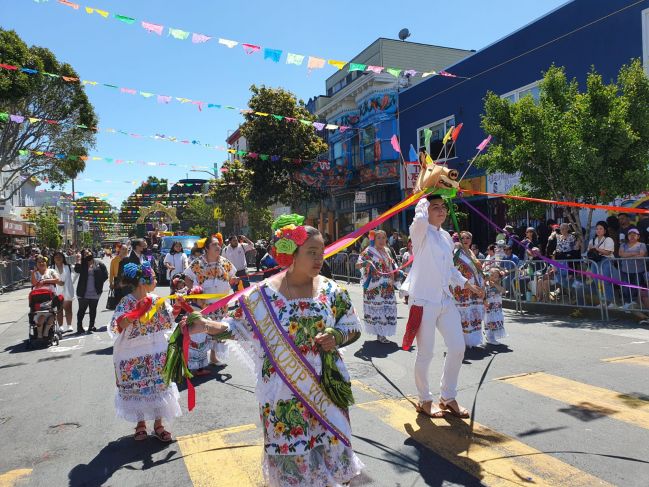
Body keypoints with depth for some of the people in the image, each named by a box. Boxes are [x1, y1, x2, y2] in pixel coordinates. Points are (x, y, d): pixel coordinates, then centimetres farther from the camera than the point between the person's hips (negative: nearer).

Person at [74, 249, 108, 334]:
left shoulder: (99, 263, 2)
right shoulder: (82, 263, 4)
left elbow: (105, 275, 3)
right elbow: (77, 270, -16)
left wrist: (99, 283, -1)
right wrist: (78, 260, -14)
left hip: (95, 292, 0)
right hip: (83, 293, 0)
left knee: (93, 310, 9)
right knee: (82, 310, 4)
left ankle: (91, 326, 18)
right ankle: (79, 326, 12)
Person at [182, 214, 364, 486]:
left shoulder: (331, 291, -5)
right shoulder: (265, 293, -11)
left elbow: (353, 327, 3)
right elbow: (239, 325, -5)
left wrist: (336, 337, -17)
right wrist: (205, 325, -20)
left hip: (323, 386, 2)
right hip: (283, 389, -2)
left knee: (326, 445, 16)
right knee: (288, 447, 13)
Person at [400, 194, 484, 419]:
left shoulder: (446, 236, 14)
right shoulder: (421, 232, -7)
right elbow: (420, 217, -32)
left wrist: (467, 284, 18)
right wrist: (424, 197, -14)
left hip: (446, 299, 7)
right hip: (424, 300, -7)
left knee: (458, 347, 9)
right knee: (425, 353, 2)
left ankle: (448, 397, 28)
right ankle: (424, 400, 23)